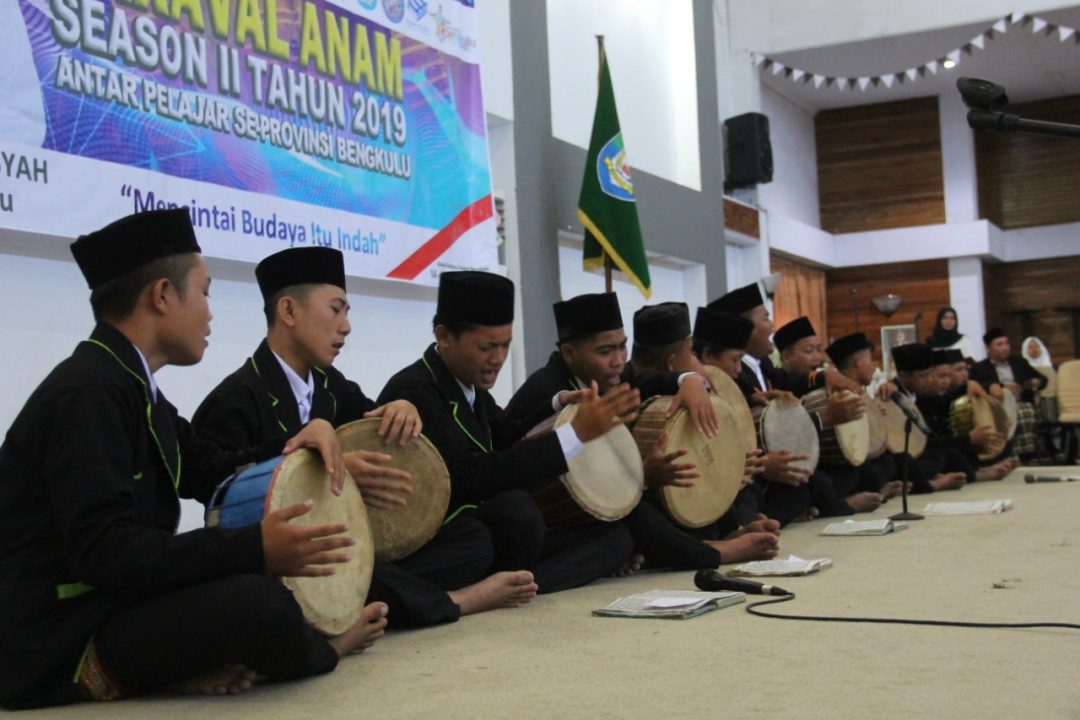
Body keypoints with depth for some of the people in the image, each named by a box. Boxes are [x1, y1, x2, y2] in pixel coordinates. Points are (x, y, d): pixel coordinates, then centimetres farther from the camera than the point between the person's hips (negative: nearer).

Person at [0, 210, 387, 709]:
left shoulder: (133, 386, 12)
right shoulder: (88, 392, -19)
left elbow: (212, 474, 19)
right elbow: (103, 550, -27)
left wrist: (301, 439, 2)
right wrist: (255, 549, -32)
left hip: (116, 602, 10)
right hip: (59, 647, -10)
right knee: (255, 601, -29)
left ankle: (194, 663, -5)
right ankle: (323, 647, 2)